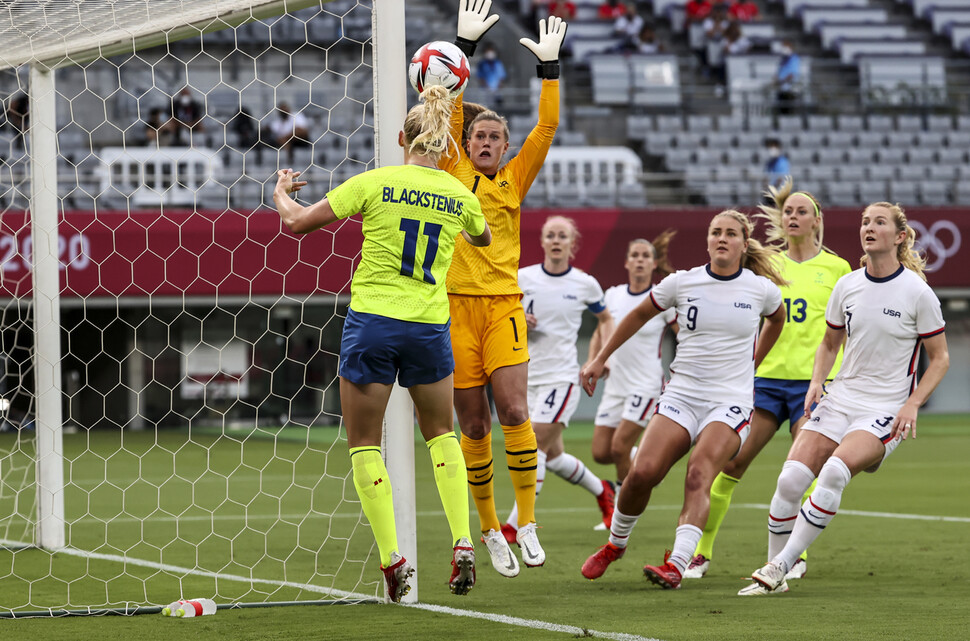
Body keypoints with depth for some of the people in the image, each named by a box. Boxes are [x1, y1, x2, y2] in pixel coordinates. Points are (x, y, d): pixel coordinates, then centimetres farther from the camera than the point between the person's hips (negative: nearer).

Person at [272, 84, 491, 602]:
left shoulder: (376, 183, -7)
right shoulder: (459, 197, 3)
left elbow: (298, 222, -2)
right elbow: (483, 238, 27)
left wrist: (281, 192, 19)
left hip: (372, 321, -3)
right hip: (430, 327, 3)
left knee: (364, 444, 8)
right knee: (440, 433, 22)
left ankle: (392, 559, -2)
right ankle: (462, 544, 8)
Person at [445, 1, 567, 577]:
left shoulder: (515, 180, 12)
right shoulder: (453, 174, 10)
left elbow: (547, 127, 5)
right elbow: (450, 109, 3)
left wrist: (550, 65, 1)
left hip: (504, 304, 0)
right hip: (455, 306, 0)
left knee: (514, 411, -14)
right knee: (474, 425, 2)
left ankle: (526, 524, -8)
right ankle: (490, 530, 12)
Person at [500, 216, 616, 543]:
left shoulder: (585, 284, -1)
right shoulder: (523, 278, 1)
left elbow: (604, 318, 16)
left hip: (562, 376, -3)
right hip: (528, 376, 4)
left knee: (535, 447, -14)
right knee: (553, 455, 11)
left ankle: (515, 525, -12)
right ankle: (601, 490, 38)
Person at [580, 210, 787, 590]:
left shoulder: (762, 288, 1)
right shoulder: (681, 283, 1)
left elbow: (776, 319, 25)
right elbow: (639, 316, 17)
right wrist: (600, 359, 20)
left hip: (731, 402, -1)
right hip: (681, 395, 2)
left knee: (698, 475, -26)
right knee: (643, 472, -15)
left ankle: (677, 564, -38)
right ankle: (615, 544, 12)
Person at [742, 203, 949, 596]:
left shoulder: (917, 292, -8)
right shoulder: (847, 286, 5)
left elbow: (940, 358, 0)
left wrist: (912, 404, -12)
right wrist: (816, 383, 2)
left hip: (886, 409, -4)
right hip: (840, 399, 4)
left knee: (835, 470, -30)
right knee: (791, 478, -14)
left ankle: (781, 565, -24)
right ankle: (773, 575, 2)